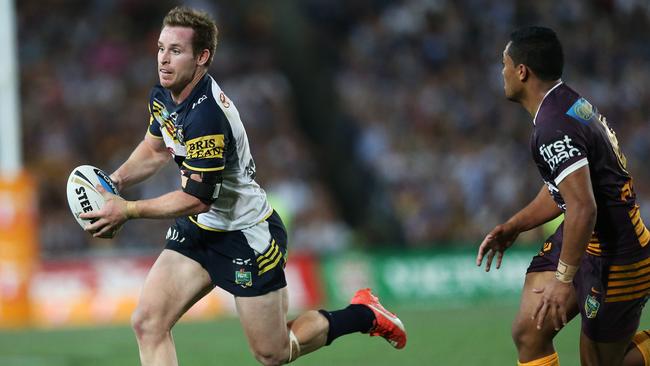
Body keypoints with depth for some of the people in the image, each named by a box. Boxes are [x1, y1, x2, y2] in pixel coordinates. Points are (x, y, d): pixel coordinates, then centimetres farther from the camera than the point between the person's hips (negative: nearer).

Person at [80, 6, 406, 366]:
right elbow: (155, 148, 18)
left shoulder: (206, 115, -31)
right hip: (198, 229, 8)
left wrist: (127, 210, -22)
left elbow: (197, 198, -28)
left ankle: (363, 314, 29)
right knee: (147, 323, -9)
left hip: (246, 236, -8)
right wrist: (114, 181, 0)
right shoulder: (162, 96, -3)